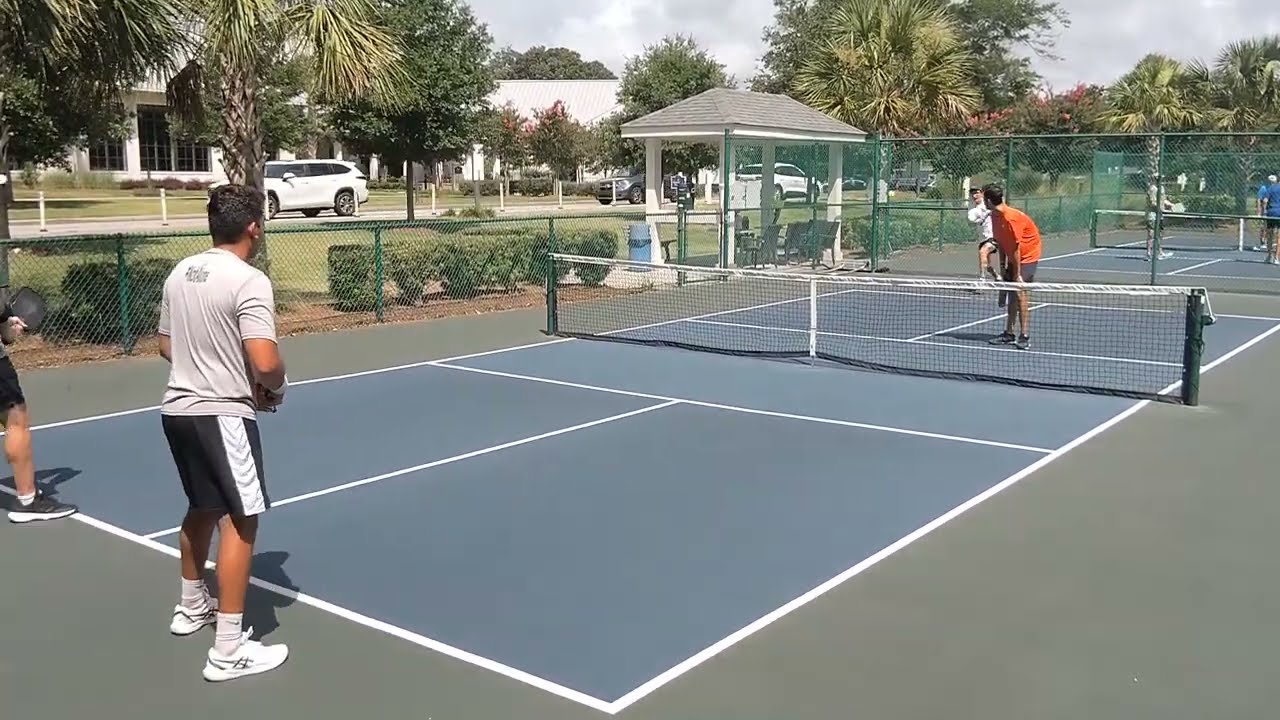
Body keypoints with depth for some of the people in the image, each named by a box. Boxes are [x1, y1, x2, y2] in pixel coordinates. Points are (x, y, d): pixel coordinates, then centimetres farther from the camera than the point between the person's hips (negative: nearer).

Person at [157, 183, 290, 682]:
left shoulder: (180, 273, 7)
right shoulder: (249, 281, -18)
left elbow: (166, 345, 16)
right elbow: (265, 362, -25)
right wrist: (276, 387, -5)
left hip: (179, 407, 9)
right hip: (222, 414, -9)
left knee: (202, 508, 25)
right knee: (240, 521, -3)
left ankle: (191, 607, 43)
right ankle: (229, 650, -2)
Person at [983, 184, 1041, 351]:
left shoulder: (1011, 218, -27)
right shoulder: (995, 216, 0)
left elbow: (1016, 248, -25)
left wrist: (1017, 275, -22)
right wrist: (1002, 266, 6)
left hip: (1027, 256, -9)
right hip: (1013, 258, 9)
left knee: (1019, 292, -15)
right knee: (1011, 293, 10)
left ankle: (1024, 337, -13)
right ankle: (1008, 333, 17)